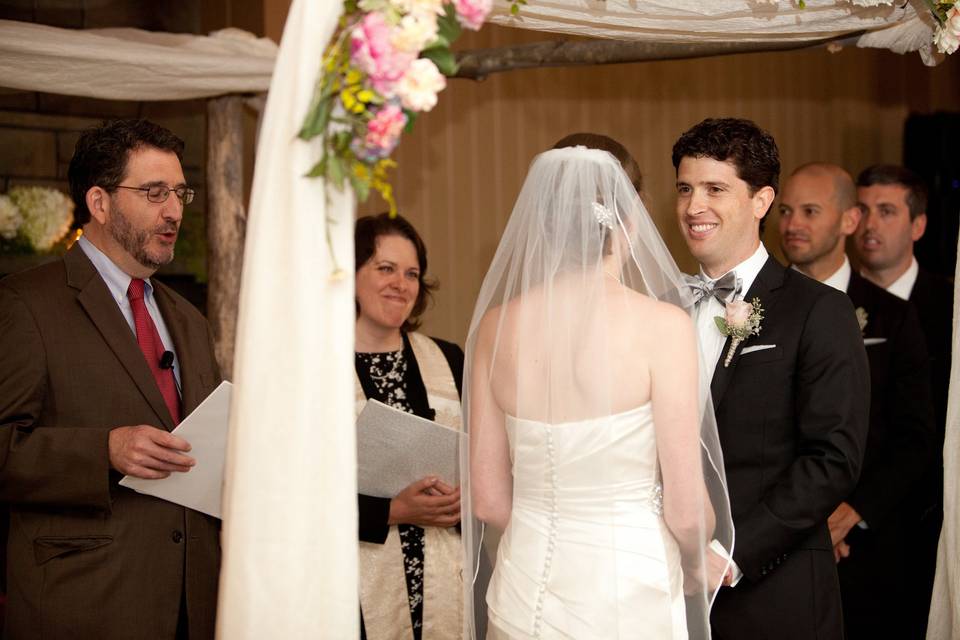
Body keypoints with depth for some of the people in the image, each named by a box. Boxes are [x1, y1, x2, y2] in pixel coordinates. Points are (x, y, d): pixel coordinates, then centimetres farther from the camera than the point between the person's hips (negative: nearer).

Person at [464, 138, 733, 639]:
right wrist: (695, 570, 10)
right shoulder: (662, 325, -12)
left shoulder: (496, 326, -1)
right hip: (631, 595, -3)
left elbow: (487, 500, 4)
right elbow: (685, 508, -11)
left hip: (524, 596, 4)